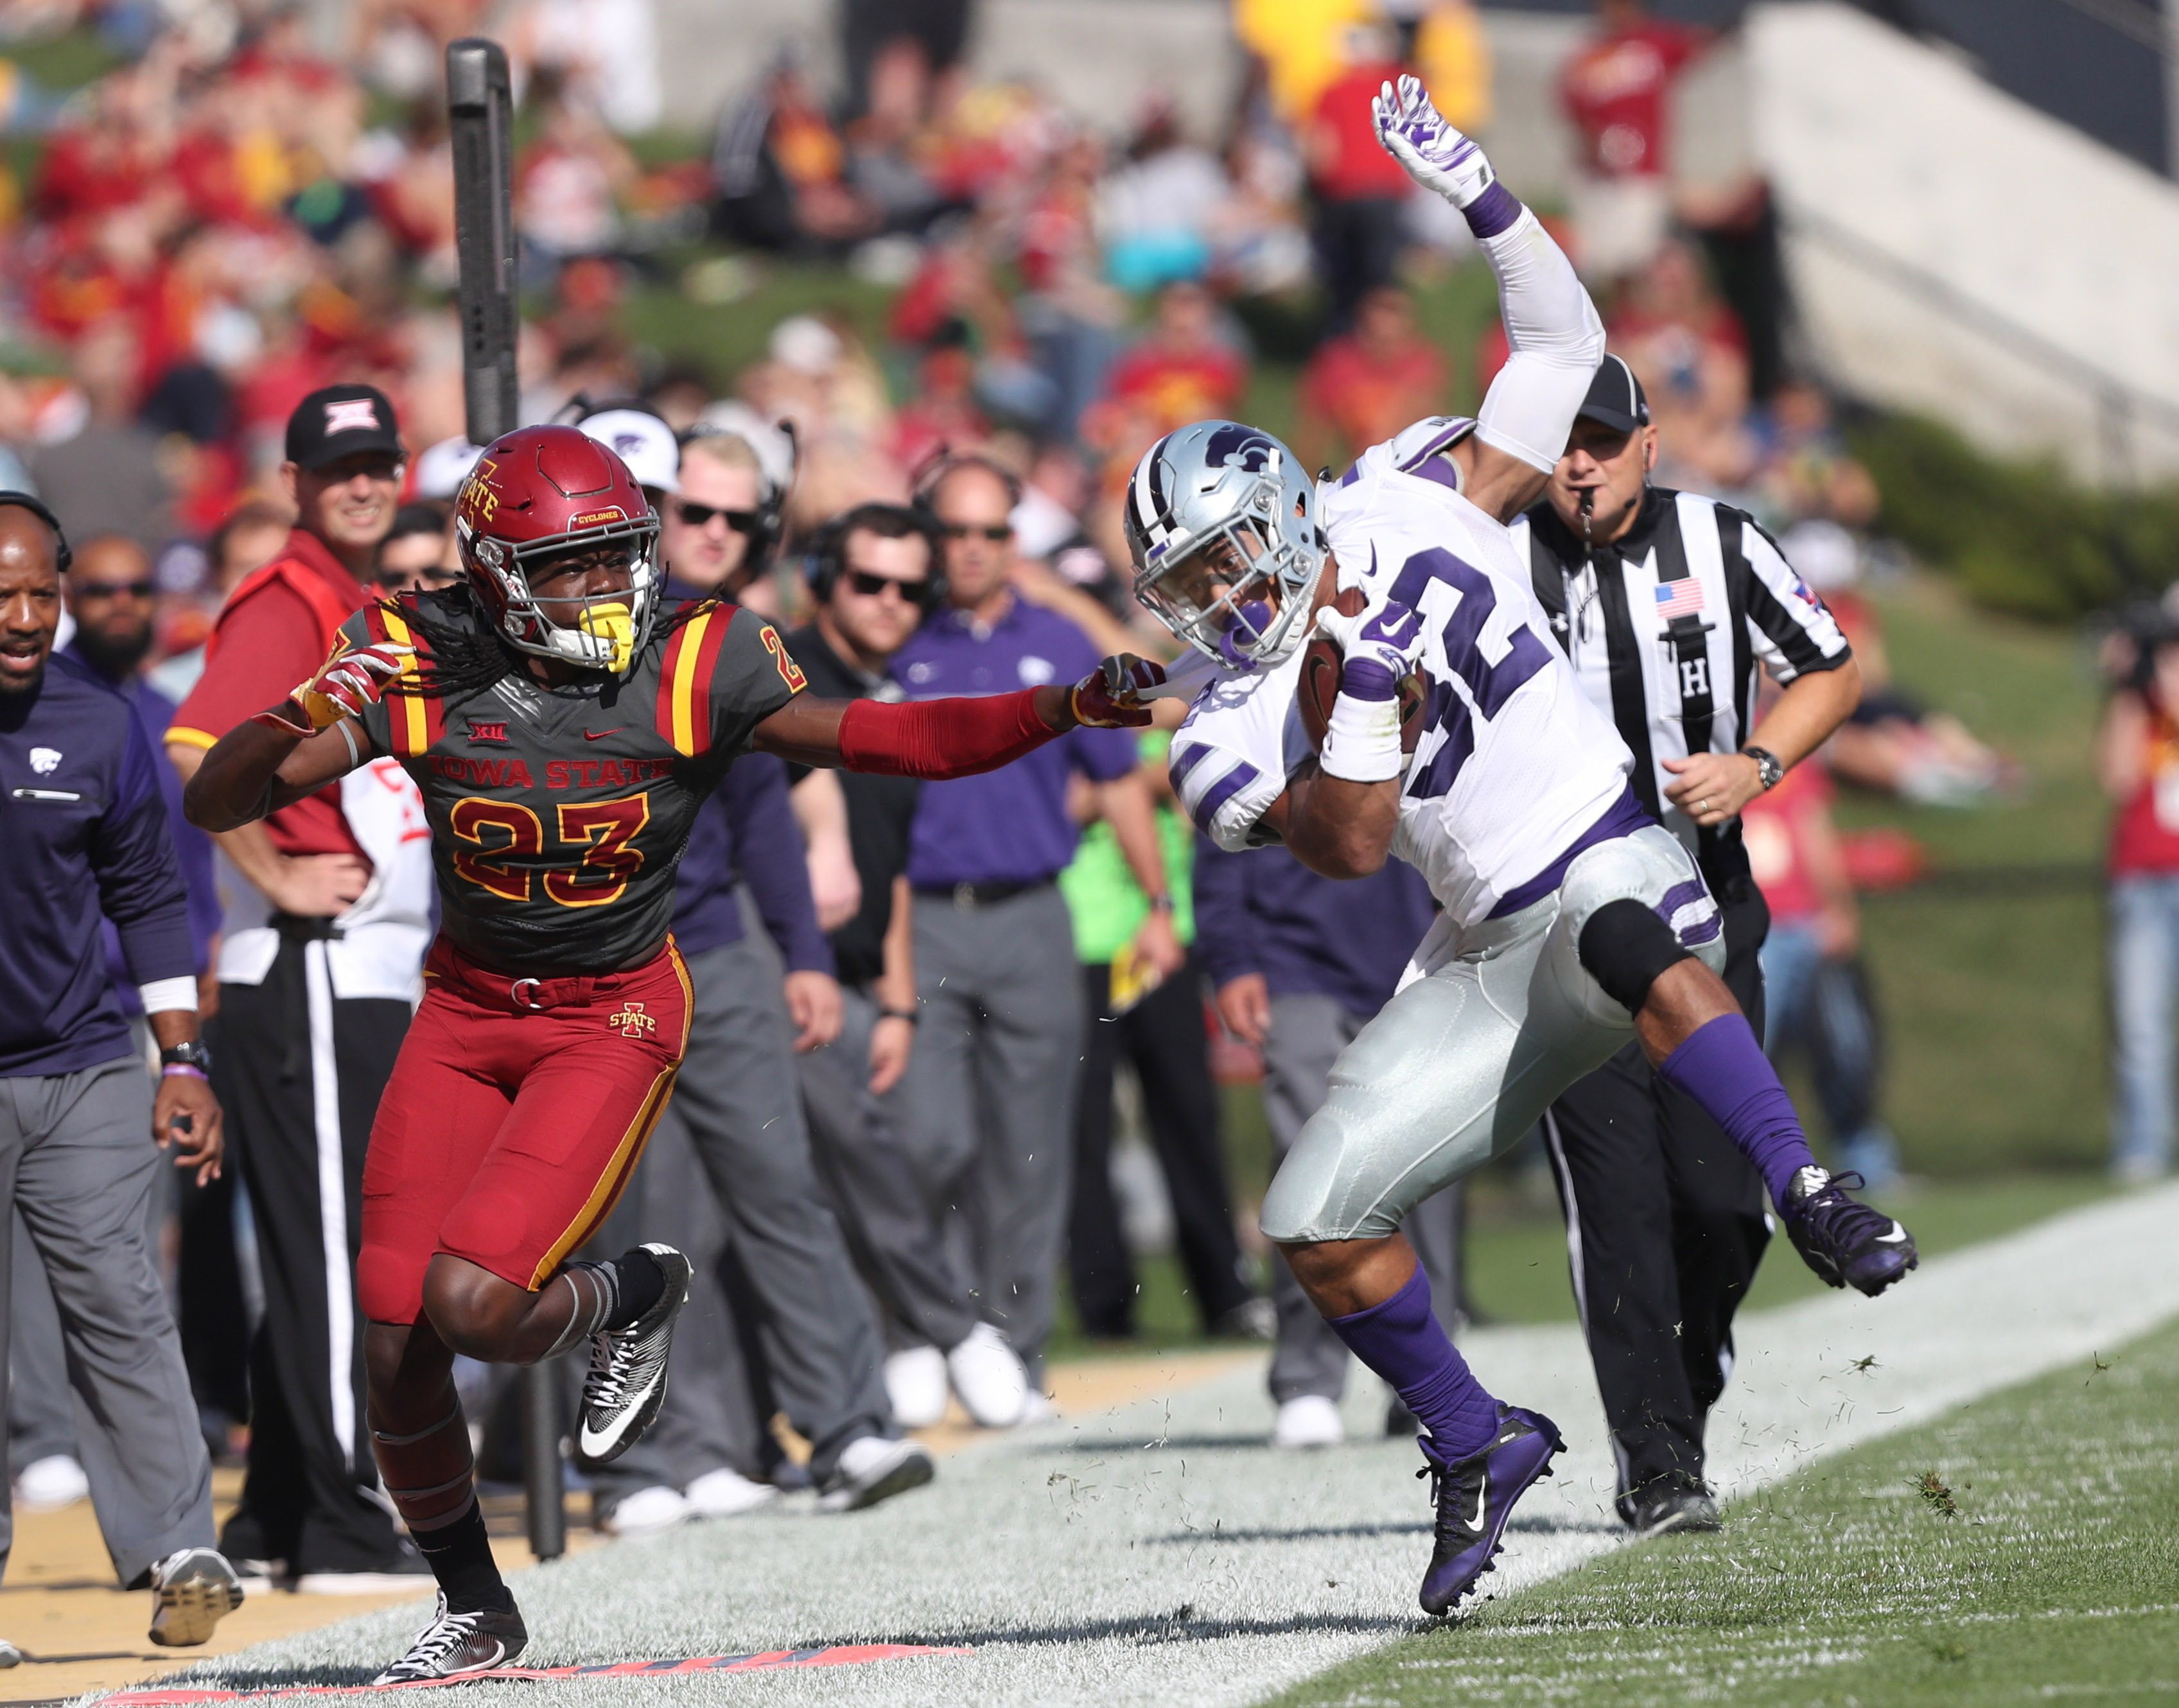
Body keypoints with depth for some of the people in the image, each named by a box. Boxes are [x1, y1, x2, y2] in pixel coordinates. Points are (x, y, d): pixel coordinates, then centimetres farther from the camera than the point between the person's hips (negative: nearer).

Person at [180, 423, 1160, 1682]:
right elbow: (219, 804, -14)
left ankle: (629, 1299, 12)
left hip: (615, 1019, -3)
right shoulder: (423, 669, -13)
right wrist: (297, 723, -35)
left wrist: (1070, 706, -21)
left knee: (472, 1302, -23)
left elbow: (892, 740, -10)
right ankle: (474, 1610, 22)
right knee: (395, 1350, -2)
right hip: (467, 1012, 3)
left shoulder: (696, 668, -15)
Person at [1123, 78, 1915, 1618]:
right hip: (1490, 960, 4)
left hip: (1619, 869, -4)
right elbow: (1349, 846, -12)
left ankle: (1814, 1200, -40)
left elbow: (1564, 343, 4)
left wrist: (1482, 201, -9)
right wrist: (1359, 693, -22)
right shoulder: (1237, 726, 1)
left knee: (1630, 941, -42)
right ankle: (1477, 1450, 19)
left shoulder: (1413, 509, -1)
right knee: (1321, 1222, 0)